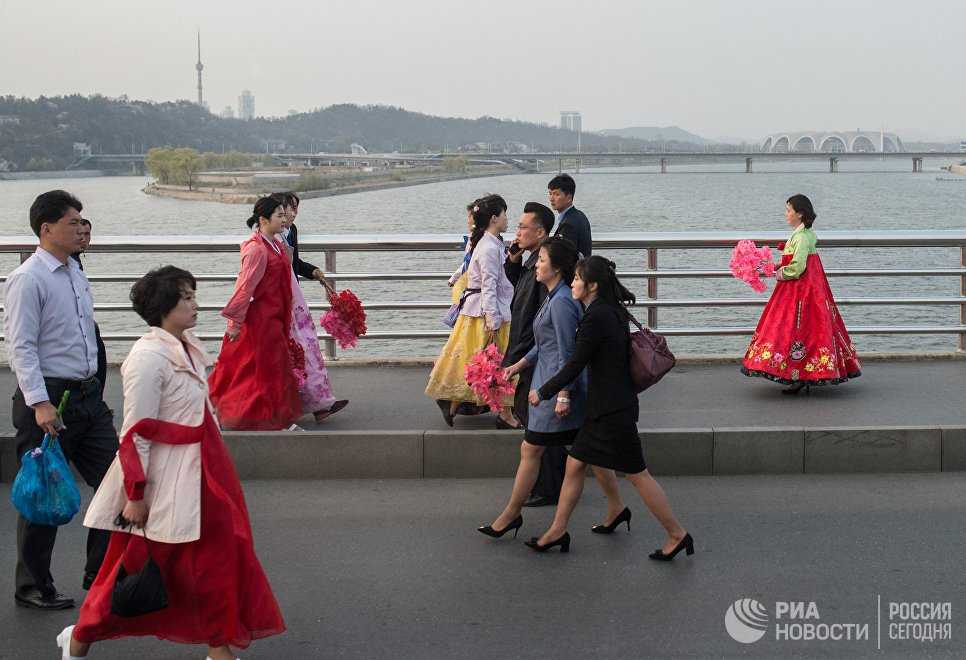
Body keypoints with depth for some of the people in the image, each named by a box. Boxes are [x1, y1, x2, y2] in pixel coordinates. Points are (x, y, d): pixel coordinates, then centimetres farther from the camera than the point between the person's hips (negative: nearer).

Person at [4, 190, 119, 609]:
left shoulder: (76, 274, 12)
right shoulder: (29, 279, -13)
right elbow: (21, 347, -18)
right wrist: (40, 403, -25)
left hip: (87, 394, 8)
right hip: (48, 399, -8)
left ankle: (103, 574, 22)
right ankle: (32, 588, 18)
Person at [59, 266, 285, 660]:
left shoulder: (186, 348, 8)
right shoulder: (148, 357, -19)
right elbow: (136, 433, -19)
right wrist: (135, 494, -19)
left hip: (198, 472, 9)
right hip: (167, 478, -9)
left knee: (218, 555, 10)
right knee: (138, 566, 5)